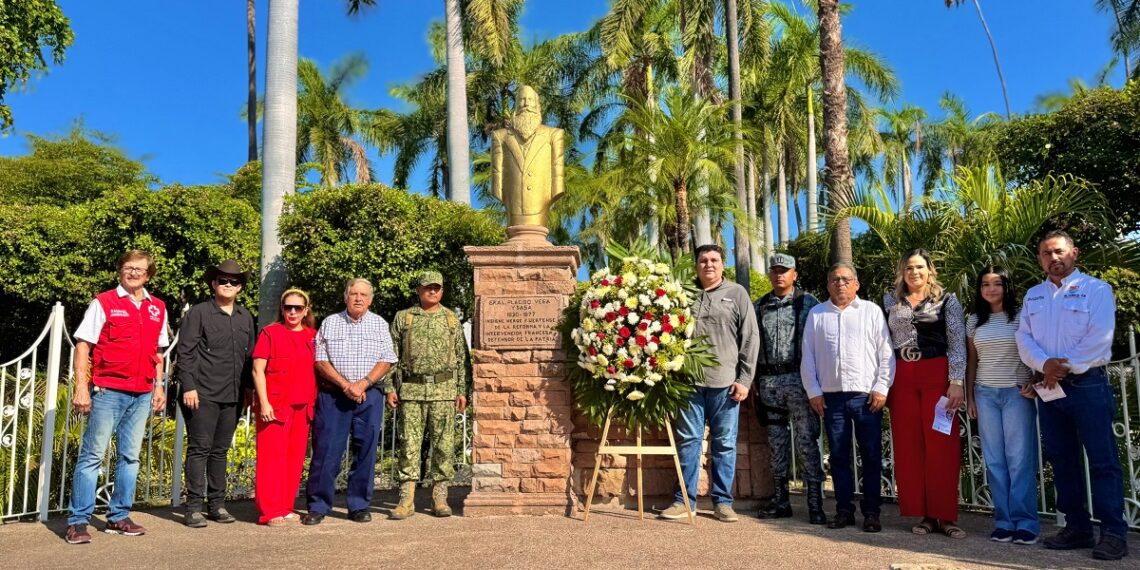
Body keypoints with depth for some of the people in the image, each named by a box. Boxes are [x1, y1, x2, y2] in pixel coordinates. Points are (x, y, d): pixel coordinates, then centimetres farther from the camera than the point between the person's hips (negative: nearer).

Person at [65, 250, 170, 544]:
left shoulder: (157, 308, 12)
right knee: (92, 455, -2)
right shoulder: (103, 303, -2)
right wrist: (81, 387, -12)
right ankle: (78, 521, 5)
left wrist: (159, 385, 12)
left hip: (142, 394, 5)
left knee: (130, 456, 10)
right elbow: (83, 346, -5)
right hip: (108, 391, -5)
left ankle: (118, 517, 19)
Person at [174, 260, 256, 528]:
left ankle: (217, 503, 18)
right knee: (199, 448, -3)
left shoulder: (246, 318, 14)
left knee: (220, 450, 11)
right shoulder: (198, 313, 0)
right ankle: (193, 507, 3)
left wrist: (246, 389, 12)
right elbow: (185, 352, -5)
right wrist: (188, 387, -12)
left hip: (233, 396, 5)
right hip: (203, 394, -5)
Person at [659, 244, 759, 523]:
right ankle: (684, 500, 14)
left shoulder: (737, 294, 6)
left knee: (724, 444, 5)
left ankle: (722, 502, 16)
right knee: (688, 441, 6)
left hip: (725, 383, -1)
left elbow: (750, 338, 3)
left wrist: (744, 379, -3)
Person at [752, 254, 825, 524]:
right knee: (776, 442, 10)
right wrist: (754, 381, 10)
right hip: (769, 381, 4)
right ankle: (781, 500, 18)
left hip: (799, 378, -4)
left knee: (806, 440, -4)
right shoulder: (759, 306, 13)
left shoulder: (808, 302, 2)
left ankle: (815, 502, 1)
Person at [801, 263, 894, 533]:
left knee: (871, 457, 2)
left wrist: (881, 389, -4)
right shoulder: (816, 314, 11)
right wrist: (813, 391, 4)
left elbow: (886, 353, 3)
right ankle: (844, 510, 16)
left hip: (867, 396, -2)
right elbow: (808, 356, 10)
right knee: (839, 456, 7)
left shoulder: (871, 311, 6)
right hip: (831, 396, 2)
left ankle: (871, 512, 11)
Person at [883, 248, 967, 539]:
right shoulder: (891, 302, 11)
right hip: (902, 378, 3)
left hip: (937, 375, -3)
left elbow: (957, 343, -3)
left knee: (942, 445, -3)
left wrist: (957, 382, -11)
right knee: (909, 446, 4)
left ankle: (945, 515, 6)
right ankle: (925, 514, 14)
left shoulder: (947, 300, 3)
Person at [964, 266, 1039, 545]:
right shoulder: (974, 321, 11)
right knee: (994, 460, 3)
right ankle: (1004, 521, 9)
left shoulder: (1021, 316, 1)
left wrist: (1034, 384, -14)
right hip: (985, 394, 3)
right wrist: (969, 396, 10)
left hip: (1017, 393, -3)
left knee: (1020, 458, -4)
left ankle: (1025, 522, 2)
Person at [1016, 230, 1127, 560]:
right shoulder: (1033, 296, 15)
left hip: (1087, 383, -5)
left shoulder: (1096, 289, 0)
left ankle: (1114, 532, 0)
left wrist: (1067, 367, -13)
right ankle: (1077, 527, 17)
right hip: (1048, 386, 5)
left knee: (1102, 459, -4)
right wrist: (1045, 364, -12)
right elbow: (1024, 338, 6)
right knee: (1061, 459, 9)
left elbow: (1099, 338, -11)